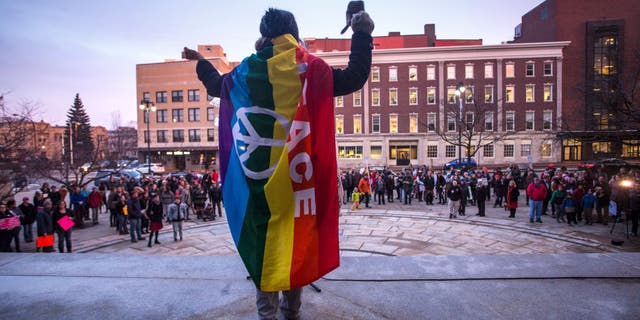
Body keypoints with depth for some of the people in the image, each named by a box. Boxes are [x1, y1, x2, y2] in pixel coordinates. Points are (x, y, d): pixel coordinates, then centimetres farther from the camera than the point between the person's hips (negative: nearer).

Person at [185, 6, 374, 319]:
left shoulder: (247, 70, 5)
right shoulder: (312, 69, -2)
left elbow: (216, 85, 22)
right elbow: (355, 78, 0)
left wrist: (200, 61, 42)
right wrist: (362, 35, 7)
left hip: (258, 168, 1)